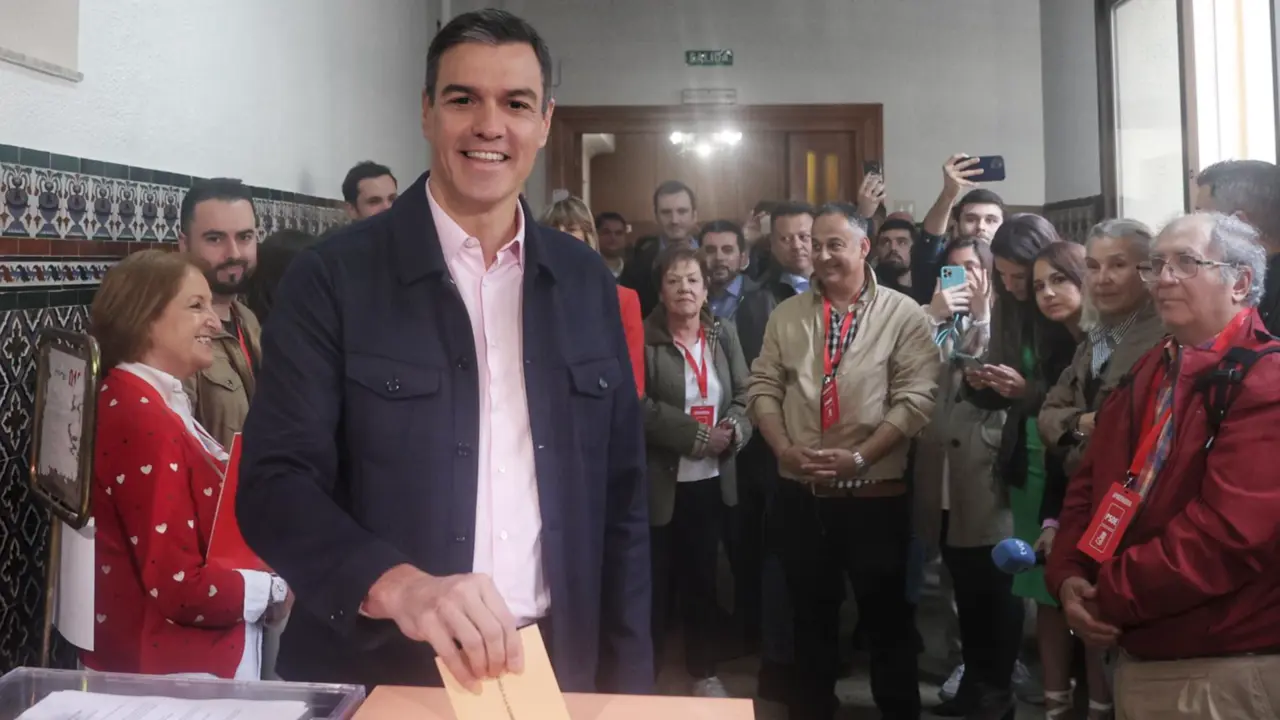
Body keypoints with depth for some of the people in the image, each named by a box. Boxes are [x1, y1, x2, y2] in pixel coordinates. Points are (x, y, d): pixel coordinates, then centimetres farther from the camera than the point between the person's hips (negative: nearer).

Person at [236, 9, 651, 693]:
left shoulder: (586, 282, 2)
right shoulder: (334, 276, -9)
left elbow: (621, 497, 5)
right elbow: (275, 482, -13)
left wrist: (628, 680, 3)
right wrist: (396, 584, -31)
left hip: (553, 669, 3)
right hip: (376, 674, -3)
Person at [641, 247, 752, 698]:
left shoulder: (724, 333, 6)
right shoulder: (644, 338, -8)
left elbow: (746, 395, 5)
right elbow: (640, 407, -15)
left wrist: (732, 430, -14)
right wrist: (698, 435, -17)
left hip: (713, 480, 4)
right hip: (660, 483, -4)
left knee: (703, 578, 16)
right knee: (657, 581, 3)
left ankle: (703, 670, 31)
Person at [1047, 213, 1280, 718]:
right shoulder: (1148, 372, 11)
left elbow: (1229, 532, -25)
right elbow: (1089, 485, 11)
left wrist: (1112, 596, -17)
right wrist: (1070, 578, -6)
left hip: (1222, 672, -7)